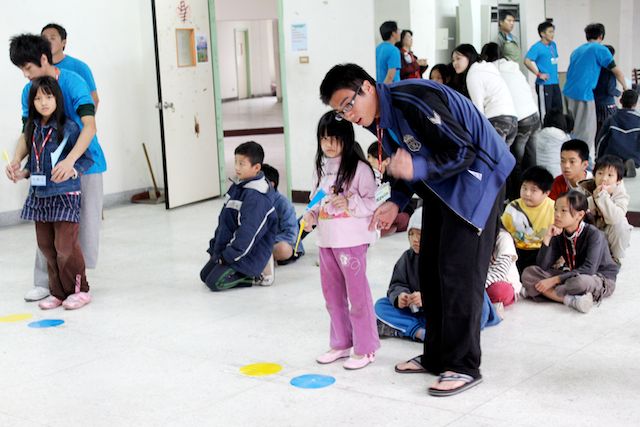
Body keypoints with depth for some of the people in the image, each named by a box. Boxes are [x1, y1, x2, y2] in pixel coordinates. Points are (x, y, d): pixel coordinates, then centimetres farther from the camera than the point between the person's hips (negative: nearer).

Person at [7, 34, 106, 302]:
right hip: (50, 168, 5)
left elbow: (89, 126, -29)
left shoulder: (73, 83, -20)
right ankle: (44, 282, 14)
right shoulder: (28, 91, -2)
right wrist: (17, 159, -17)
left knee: (85, 223, 4)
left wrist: (70, 160, -43)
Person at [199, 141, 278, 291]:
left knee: (214, 282, -17)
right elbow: (224, 220, 13)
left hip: (248, 253, -10)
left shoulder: (256, 196, -24)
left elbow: (248, 232, -26)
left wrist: (229, 256, -20)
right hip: (228, 247, 10)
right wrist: (215, 246, 12)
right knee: (205, 275, 13)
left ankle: (256, 276, -4)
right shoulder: (238, 186, 5)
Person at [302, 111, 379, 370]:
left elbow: (372, 202, -10)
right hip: (326, 240, 7)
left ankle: (365, 348, 11)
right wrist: (311, 214, 0)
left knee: (357, 293, 0)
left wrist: (349, 203, -24)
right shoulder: (320, 168, 11)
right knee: (332, 294, 16)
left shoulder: (359, 168, -10)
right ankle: (341, 343, 30)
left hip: (352, 240, -7)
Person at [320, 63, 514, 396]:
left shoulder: (412, 100, -27)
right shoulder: (377, 120, 2)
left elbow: (464, 151, -25)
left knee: (458, 271, -11)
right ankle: (437, 356, 20)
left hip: (475, 176, -9)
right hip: (440, 187, 10)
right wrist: (396, 202, -3)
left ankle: (464, 367, -3)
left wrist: (418, 168, -36)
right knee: (430, 269, 9)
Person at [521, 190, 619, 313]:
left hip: (601, 279, -7)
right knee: (528, 272, -11)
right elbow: (542, 266, -6)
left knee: (580, 281, -43)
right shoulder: (559, 235, -1)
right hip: (572, 276, 7)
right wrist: (547, 238, -18)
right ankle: (569, 299, -25)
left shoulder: (594, 235, -18)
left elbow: (588, 270, -27)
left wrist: (554, 280, -27)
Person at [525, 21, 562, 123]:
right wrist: (538, 74, -20)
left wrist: (555, 74, 15)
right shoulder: (537, 47, -10)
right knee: (545, 111, -3)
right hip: (544, 84, -8)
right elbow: (527, 61, -21)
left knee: (558, 109, 11)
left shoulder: (553, 45, 12)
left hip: (555, 83, 8)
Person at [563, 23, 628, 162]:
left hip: (569, 92, 8)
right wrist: (625, 87, 16)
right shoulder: (600, 49, -4)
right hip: (584, 94, -8)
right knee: (586, 130, -1)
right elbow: (617, 72, -1)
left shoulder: (577, 50, 19)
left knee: (576, 127, 20)